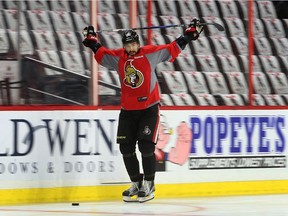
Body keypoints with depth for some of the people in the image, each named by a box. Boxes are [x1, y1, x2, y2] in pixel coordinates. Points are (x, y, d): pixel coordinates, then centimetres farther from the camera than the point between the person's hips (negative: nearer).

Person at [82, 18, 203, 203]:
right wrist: (91, 40, 15)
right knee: (126, 147, 4)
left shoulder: (151, 53, -7)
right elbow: (101, 54, 18)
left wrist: (190, 33, -5)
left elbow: (173, 49, -3)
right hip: (128, 110, 4)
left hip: (149, 107, -4)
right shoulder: (117, 57, 2)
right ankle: (136, 183, 19)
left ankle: (148, 184, 1)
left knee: (146, 146, -11)